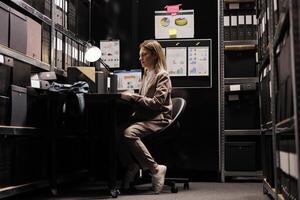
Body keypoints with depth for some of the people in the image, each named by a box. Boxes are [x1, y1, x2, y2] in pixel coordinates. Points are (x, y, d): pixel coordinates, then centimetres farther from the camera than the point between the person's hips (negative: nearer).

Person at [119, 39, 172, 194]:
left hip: (158, 119, -7)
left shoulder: (162, 75, -5)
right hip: (145, 117, 8)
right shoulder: (147, 74, 20)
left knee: (129, 133, -32)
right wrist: (129, 97, 8)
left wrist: (133, 97, -18)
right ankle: (132, 166, -10)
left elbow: (157, 102, -16)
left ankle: (155, 169, -23)